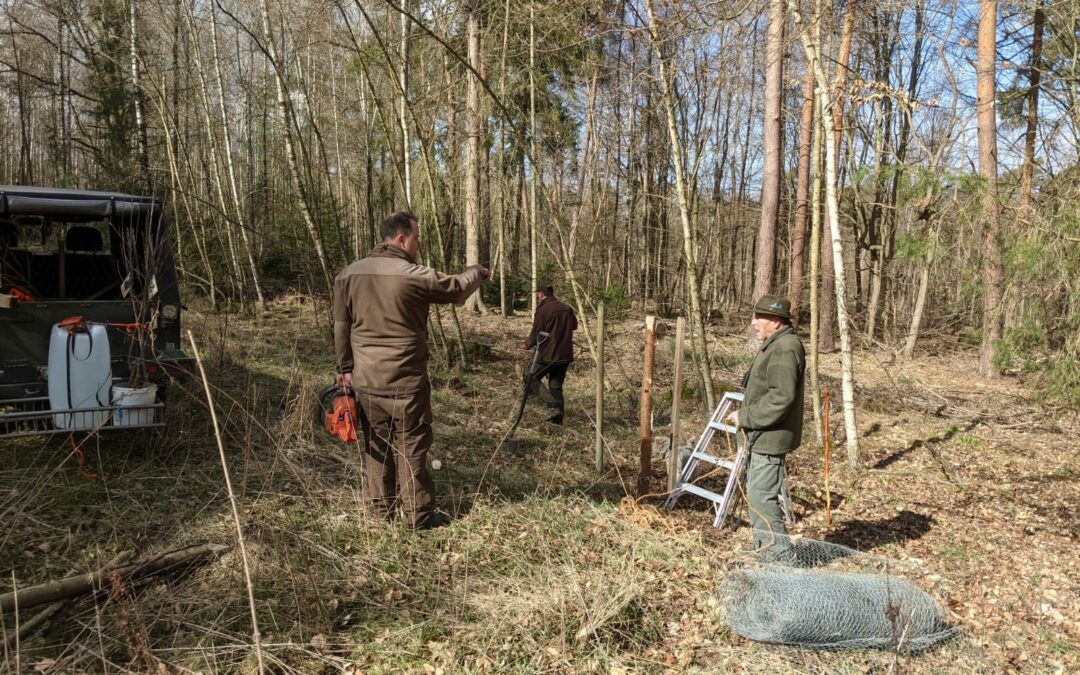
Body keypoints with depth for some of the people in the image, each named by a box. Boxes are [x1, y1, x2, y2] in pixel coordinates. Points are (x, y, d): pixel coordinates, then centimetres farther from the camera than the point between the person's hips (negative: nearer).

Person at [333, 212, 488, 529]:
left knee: (375, 444, 16)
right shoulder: (415, 275, -14)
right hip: (405, 380, -5)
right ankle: (419, 515, 15)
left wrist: (345, 368, 19)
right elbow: (457, 288, 2)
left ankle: (380, 509, 26)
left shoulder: (348, 274, 3)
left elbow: (341, 326, 10)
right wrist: (477, 272, 23)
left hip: (365, 379, 5)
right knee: (412, 446, 6)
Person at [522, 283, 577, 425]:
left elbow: (536, 334, -11)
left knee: (531, 378, 9)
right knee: (556, 387, 14)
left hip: (548, 355, -6)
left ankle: (553, 405, -8)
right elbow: (574, 326, 24)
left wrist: (528, 344, 8)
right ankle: (557, 421, 11)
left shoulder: (542, 310, -11)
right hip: (565, 355, 6)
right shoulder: (567, 308, 8)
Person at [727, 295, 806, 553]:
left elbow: (780, 398, -27)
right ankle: (765, 550, 31)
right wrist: (746, 415, 13)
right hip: (763, 436, 11)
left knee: (761, 496, -8)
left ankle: (778, 554, 2)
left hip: (770, 438, -11)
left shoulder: (785, 349, -20)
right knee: (757, 493, 19)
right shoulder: (775, 345, 15)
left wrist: (745, 416, -19)